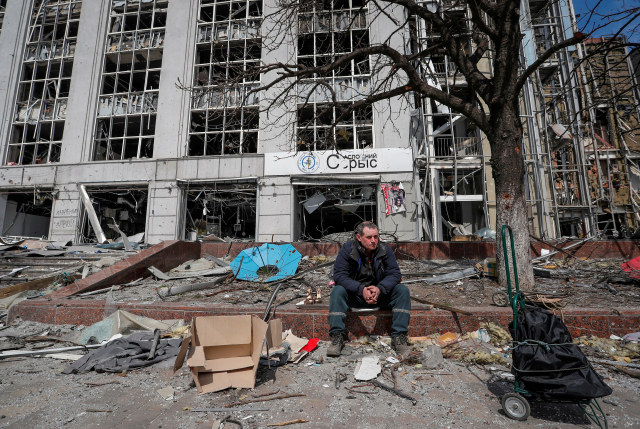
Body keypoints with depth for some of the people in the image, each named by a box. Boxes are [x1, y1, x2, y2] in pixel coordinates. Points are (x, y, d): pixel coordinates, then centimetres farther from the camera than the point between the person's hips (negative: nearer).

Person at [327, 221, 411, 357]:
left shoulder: (384, 249, -6)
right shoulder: (347, 249, -12)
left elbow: (394, 273, -9)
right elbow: (339, 275, -18)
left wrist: (379, 289, -29)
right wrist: (361, 290, -32)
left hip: (380, 294, 2)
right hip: (355, 296, -1)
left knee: (402, 290, -20)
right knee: (337, 291, -28)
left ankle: (399, 337, -16)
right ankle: (337, 337, -23)